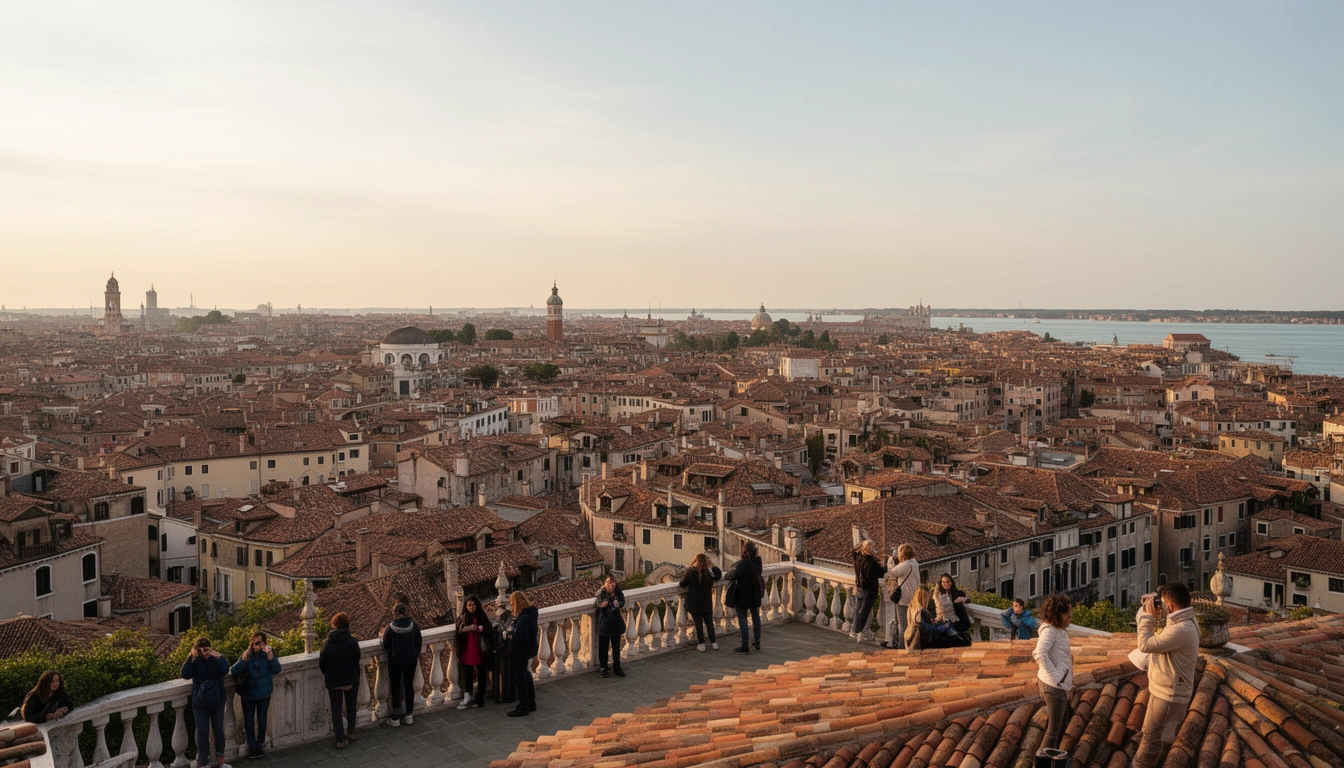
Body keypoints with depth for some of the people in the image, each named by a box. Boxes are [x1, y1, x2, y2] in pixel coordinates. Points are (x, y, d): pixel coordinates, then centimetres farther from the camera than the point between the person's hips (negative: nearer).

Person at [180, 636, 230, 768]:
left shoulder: (218, 657, -5)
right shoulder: (195, 661, -5)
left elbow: (225, 670, -23)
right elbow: (185, 675, -22)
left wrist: (217, 657, -29)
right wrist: (191, 658, -27)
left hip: (217, 701, 1)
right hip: (200, 703, -1)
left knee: (219, 730, 8)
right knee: (202, 732, 3)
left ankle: (220, 756, 30)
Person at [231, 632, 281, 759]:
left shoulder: (268, 653, -12)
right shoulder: (246, 655, -13)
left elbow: (276, 670, -22)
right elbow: (234, 672, -20)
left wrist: (270, 656, -36)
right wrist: (243, 660, -35)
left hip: (264, 694, 0)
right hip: (248, 694, 0)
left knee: (262, 719, 11)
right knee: (249, 720, 7)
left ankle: (260, 744, 27)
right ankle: (251, 746, 20)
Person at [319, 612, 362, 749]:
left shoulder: (327, 643, -7)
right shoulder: (352, 641, -12)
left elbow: (322, 664, -2)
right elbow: (357, 661, -6)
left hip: (333, 682, 0)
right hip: (351, 680, 0)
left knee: (336, 710, 10)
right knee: (351, 707, 22)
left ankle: (341, 740, 8)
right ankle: (351, 732, 31)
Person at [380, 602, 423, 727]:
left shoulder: (390, 628, -17)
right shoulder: (414, 625, -8)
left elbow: (385, 646, -6)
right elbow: (418, 643, 1)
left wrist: (383, 635, 11)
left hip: (395, 662, -3)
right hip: (410, 661, 3)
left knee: (395, 688, 8)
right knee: (409, 686, 14)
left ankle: (395, 719, 13)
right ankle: (408, 716, 21)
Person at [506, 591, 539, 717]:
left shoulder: (523, 618, -26)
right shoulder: (530, 612, 4)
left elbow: (521, 637, -30)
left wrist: (511, 633, -14)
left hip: (521, 652, -10)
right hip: (529, 649, 10)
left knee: (520, 679, 1)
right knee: (526, 676, 21)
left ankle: (523, 708, 10)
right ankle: (531, 704, 33)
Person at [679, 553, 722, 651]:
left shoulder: (690, 571, -13)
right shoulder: (710, 571, -5)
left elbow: (683, 584, -10)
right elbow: (718, 577, 12)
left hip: (694, 602, -2)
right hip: (707, 602, 2)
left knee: (698, 623, 5)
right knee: (709, 623, 12)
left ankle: (701, 644, 6)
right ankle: (714, 643, 14)